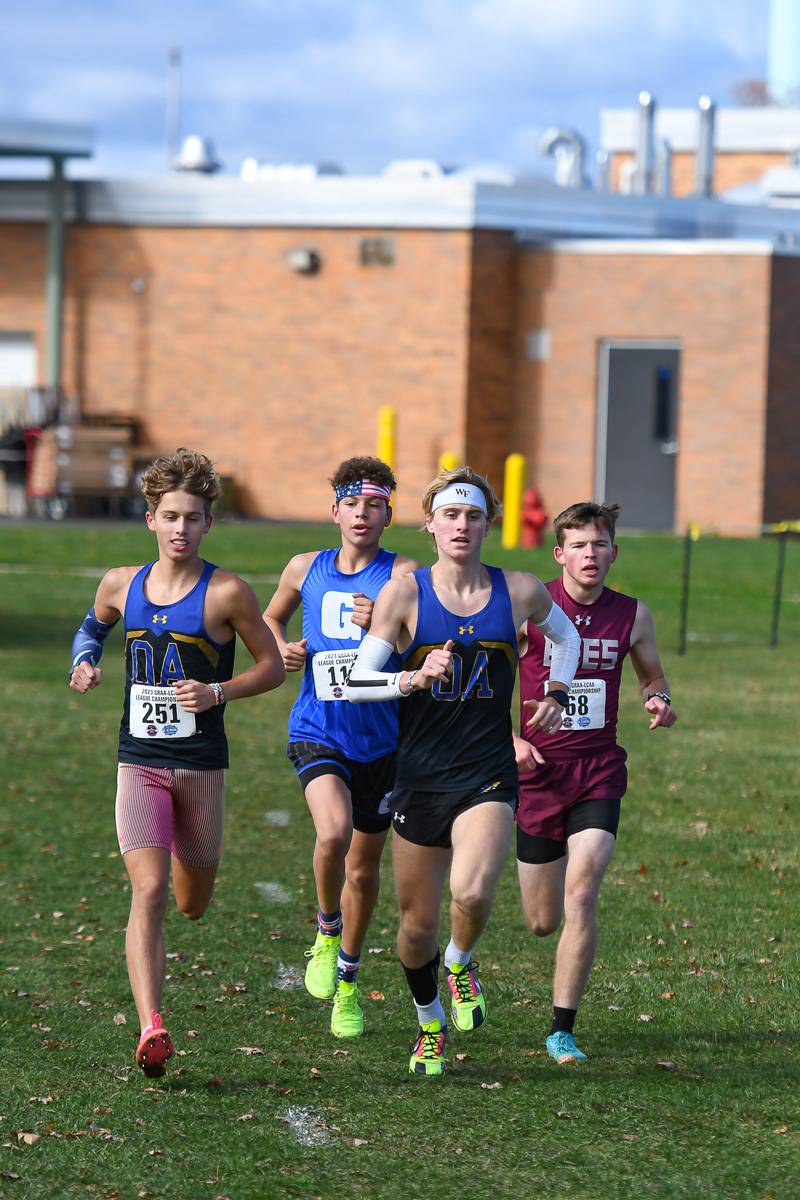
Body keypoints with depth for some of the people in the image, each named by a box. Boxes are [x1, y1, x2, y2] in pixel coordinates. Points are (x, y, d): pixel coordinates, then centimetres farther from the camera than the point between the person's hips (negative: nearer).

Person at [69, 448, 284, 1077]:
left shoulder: (227, 593, -7)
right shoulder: (121, 585, 4)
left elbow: (273, 666, 1)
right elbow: (92, 625, 26)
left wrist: (216, 692, -15)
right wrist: (85, 661, 5)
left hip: (201, 764, -1)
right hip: (138, 763, 1)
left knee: (192, 904, 15)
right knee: (148, 892, -16)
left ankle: (185, 857, 53)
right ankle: (151, 1029, -23)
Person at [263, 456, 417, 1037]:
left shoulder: (402, 574, -5)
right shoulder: (306, 569, 5)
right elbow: (272, 618, 24)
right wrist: (283, 649, 3)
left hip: (382, 740, 0)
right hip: (318, 733, 0)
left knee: (364, 867, 12)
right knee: (334, 831, -28)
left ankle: (347, 979, 33)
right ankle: (326, 930, 0)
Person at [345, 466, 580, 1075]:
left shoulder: (520, 591, 2)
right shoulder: (405, 592, -4)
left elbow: (566, 635, 24)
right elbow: (357, 681, -7)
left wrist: (556, 694, 12)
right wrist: (414, 679, -22)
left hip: (488, 776, 0)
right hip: (419, 776, 0)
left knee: (472, 893, -25)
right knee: (419, 921, 7)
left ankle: (461, 963, 9)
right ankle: (430, 1024, 35)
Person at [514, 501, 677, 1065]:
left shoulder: (632, 615, 0)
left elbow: (653, 677, 16)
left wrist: (660, 702, -7)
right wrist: (511, 739, -12)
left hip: (599, 770, 1)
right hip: (539, 768, -1)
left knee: (581, 898, -17)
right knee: (543, 922, 7)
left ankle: (563, 1030, -7)